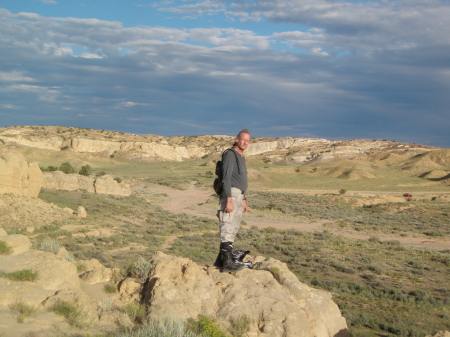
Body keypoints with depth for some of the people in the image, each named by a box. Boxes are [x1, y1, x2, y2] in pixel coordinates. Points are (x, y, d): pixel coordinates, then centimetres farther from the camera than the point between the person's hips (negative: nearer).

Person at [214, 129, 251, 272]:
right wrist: (229, 200, -25)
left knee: (233, 229, 11)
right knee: (228, 228, -13)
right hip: (231, 194, -10)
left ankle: (221, 259, 17)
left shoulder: (241, 157, 22)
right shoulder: (230, 154, -9)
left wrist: (243, 200, 26)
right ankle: (228, 262, -18)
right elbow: (226, 178, -17)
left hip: (238, 196, 10)